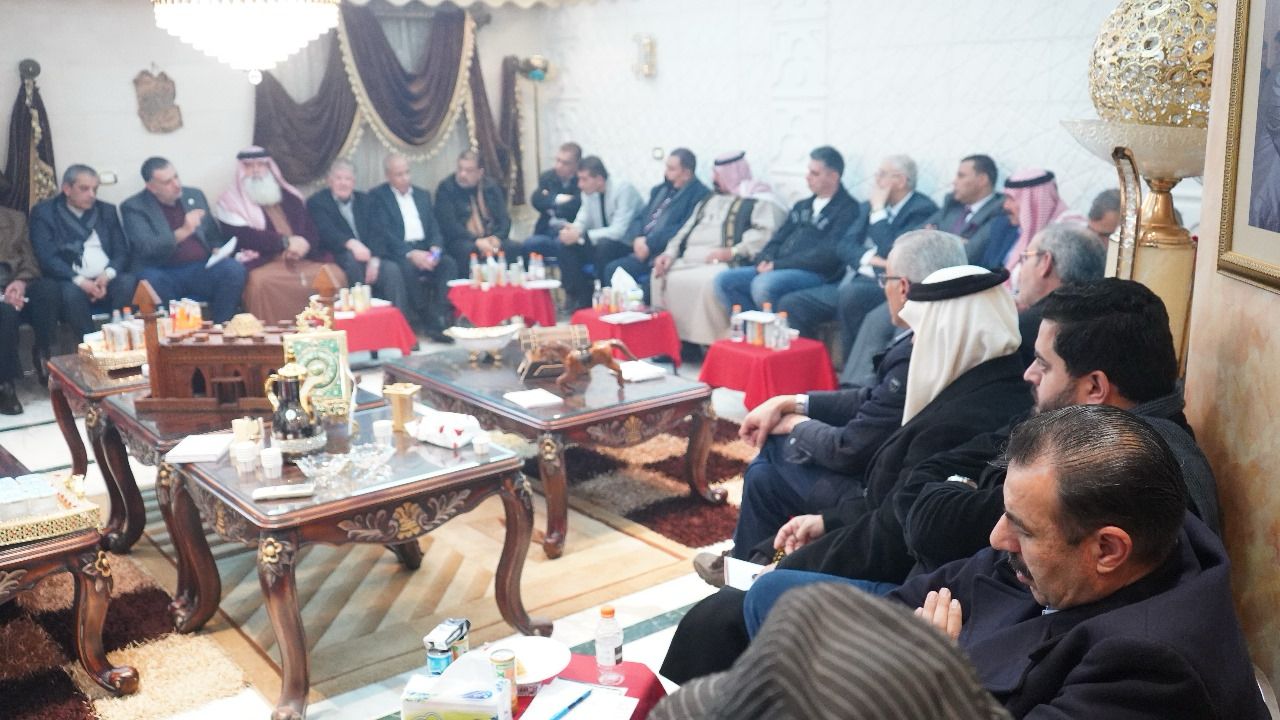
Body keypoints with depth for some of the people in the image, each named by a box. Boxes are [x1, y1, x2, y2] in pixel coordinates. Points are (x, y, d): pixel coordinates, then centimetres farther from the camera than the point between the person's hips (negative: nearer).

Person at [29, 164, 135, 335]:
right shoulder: (44, 212, 5)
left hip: (106, 278, 3)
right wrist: (79, 280, -22)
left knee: (129, 283, -30)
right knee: (71, 292, -36)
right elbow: (46, 257, -6)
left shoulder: (107, 210, 16)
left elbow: (122, 251, 10)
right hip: (70, 281, -3)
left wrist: (108, 274, -13)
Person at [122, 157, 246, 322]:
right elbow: (146, 248, -13)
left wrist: (217, 251, 1)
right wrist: (183, 232, -26)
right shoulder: (134, 207, 1)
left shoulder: (195, 196, 15)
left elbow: (214, 235, 24)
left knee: (234, 270, -26)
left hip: (201, 269, 4)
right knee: (150, 282, -37)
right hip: (164, 273, -3)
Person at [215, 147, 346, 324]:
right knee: (260, 281, -38)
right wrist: (286, 242, -12)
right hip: (261, 263, -4)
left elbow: (312, 230, 14)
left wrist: (304, 244, -11)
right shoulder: (230, 202, 8)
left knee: (335, 274, -21)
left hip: (301, 260, 4)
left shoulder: (290, 197, 21)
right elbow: (243, 236, -7)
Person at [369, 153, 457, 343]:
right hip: (398, 252, -4)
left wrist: (435, 248, -10)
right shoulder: (377, 196, 3)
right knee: (408, 268, -36)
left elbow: (434, 227, 14)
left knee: (449, 263, -25)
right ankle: (427, 320, -25)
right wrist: (410, 253, -23)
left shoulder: (423, 194, 19)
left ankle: (441, 318, -28)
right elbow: (383, 233, -9)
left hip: (425, 249, 5)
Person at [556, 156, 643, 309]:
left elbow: (619, 231, -28)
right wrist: (571, 231, -20)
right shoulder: (588, 192, -1)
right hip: (602, 243, 7)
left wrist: (581, 236, -30)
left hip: (628, 245, -7)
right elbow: (582, 221, 6)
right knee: (566, 244, -12)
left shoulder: (623, 189, -21)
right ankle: (579, 299, -9)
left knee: (604, 245, -36)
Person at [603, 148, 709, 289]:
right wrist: (637, 239, -3)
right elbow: (639, 218, 19)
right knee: (612, 269, -8)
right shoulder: (661, 190, 21)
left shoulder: (699, 195, -7)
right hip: (644, 251, 8)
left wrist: (650, 243, -17)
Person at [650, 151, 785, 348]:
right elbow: (687, 230, 26)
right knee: (661, 275, -6)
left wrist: (733, 251, -24)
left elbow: (766, 233, -14)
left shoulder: (758, 200, 2)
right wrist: (670, 252, 9)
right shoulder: (709, 200, 28)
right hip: (690, 260, 8)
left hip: (727, 263, -8)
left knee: (709, 282, -36)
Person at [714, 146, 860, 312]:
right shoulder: (802, 206, 24)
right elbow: (778, 239, 23)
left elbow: (827, 255, -14)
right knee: (724, 281, -9)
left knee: (764, 285, -35)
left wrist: (778, 265, -15)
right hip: (778, 270, 8)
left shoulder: (847, 209, -2)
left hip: (815, 274, -8)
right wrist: (766, 260, -2)